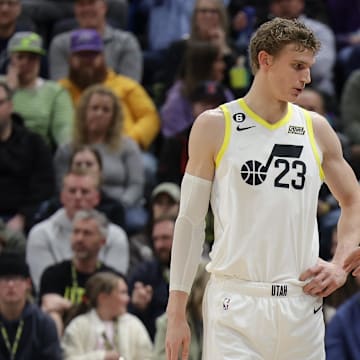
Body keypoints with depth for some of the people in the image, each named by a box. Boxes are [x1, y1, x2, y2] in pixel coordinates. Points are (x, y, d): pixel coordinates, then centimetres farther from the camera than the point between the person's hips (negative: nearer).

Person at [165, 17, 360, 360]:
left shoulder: (316, 129, 10)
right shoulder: (215, 126, 1)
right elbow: (190, 220, 3)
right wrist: (176, 312, 0)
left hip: (301, 303, 3)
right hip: (235, 304, -3)